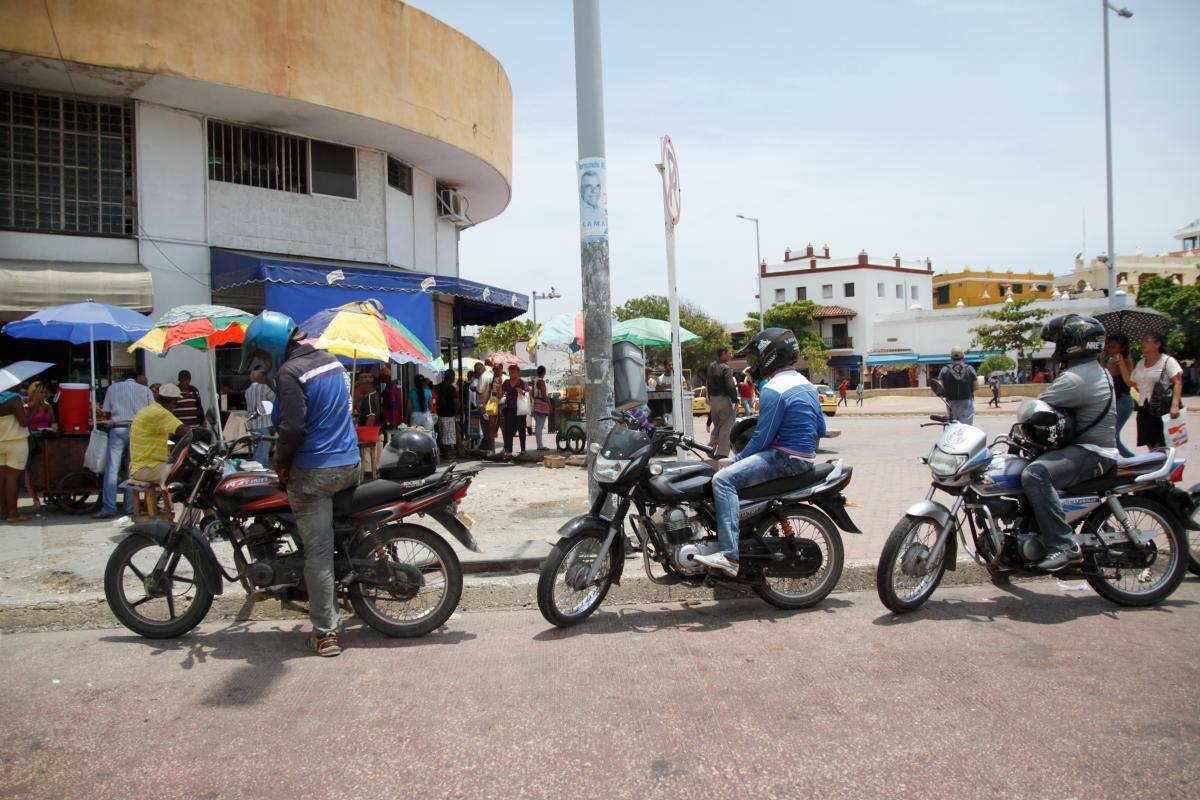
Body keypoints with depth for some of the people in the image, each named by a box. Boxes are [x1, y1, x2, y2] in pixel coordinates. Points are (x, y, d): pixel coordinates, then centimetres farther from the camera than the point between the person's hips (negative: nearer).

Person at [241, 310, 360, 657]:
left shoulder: (290, 372, -13)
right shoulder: (330, 360, 13)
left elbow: (292, 427, -21)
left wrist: (281, 464, -4)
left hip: (313, 472, -8)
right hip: (350, 465, 8)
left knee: (318, 553, -1)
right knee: (332, 541, 24)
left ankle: (325, 632, 6)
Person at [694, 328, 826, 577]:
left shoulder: (773, 390, -15)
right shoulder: (806, 384, 14)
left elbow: (762, 439, -17)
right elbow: (820, 429, 19)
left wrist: (735, 461, -4)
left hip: (785, 458, -10)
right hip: (805, 458, 10)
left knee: (723, 479, -20)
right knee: (736, 468, 26)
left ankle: (729, 555, -29)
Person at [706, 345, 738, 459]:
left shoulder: (711, 366, 10)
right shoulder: (725, 368, -16)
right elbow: (730, 386, -20)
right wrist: (735, 400, -13)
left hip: (713, 399, 8)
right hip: (724, 399, -8)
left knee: (716, 426, 20)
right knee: (726, 426, -2)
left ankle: (711, 449, 19)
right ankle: (721, 453, -4)